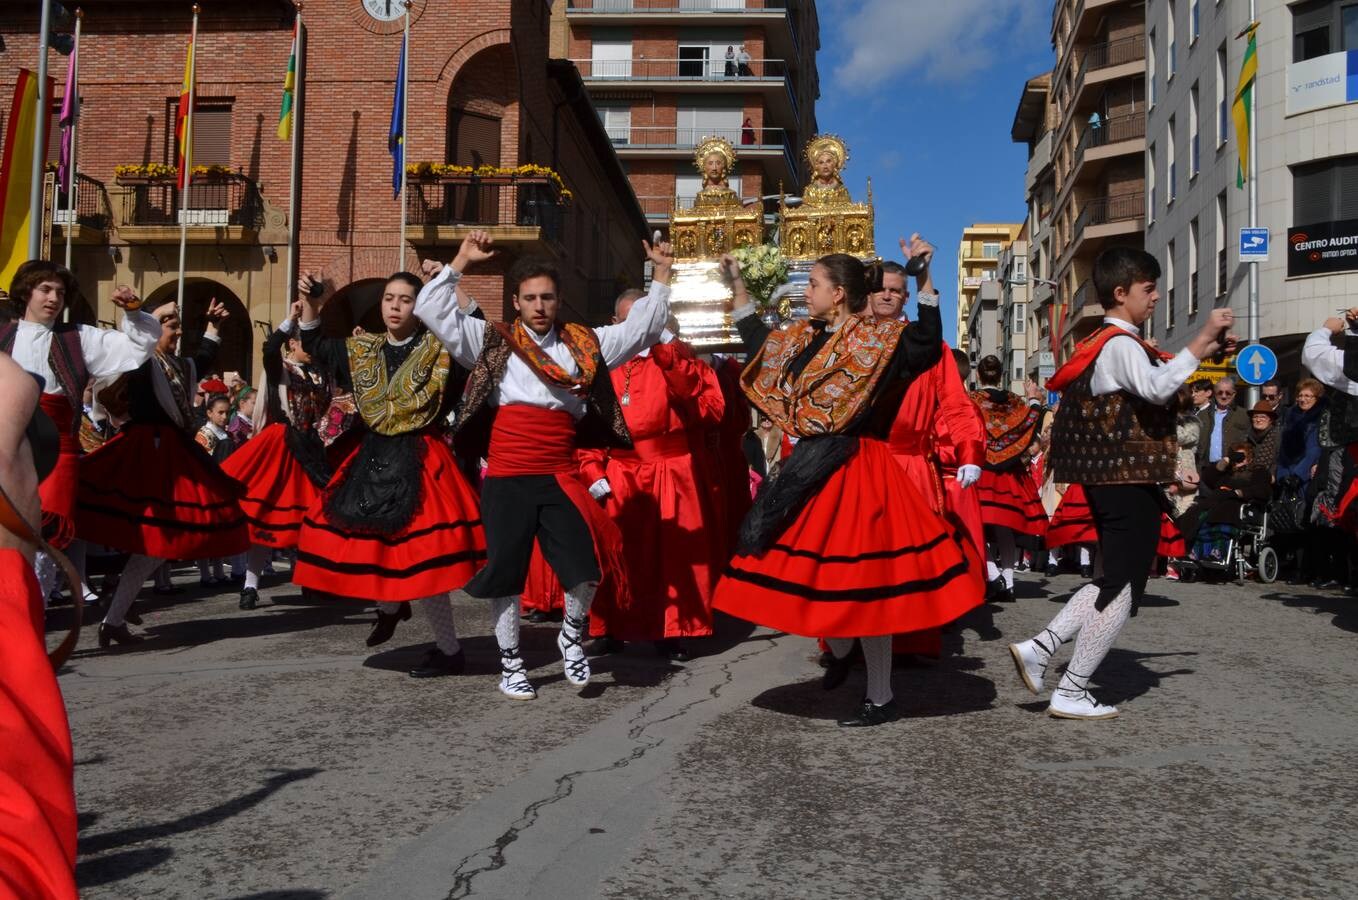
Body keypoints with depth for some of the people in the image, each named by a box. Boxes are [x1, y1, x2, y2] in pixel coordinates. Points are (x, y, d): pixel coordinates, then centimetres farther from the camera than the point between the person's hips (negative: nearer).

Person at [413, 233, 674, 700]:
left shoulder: (584, 344, 11)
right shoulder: (492, 341, 5)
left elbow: (641, 327, 14)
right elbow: (432, 311, 0)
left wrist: (661, 275, 9)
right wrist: (460, 263, -4)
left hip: (560, 478, 1)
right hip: (506, 479, -1)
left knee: (587, 569, -8)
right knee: (506, 572, 8)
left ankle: (571, 633, 23)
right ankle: (510, 663, 26)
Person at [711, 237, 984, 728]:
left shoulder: (875, 338, -10)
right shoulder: (805, 338, 12)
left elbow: (926, 342, -26)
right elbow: (758, 341, 27)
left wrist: (923, 280, -31)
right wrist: (737, 285, 26)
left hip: (853, 469, -8)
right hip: (810, 468, 8)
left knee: (861, 581, -2)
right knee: (807, 569, 14)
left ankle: (880, 699, 10)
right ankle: (840, 650, 42)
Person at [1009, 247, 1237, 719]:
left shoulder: (1104, 343, 17)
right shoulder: (1120, 344, -14)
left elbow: (1151, 385, 27)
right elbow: (1158, 387, -32)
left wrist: (1206, 351, 18)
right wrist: (1202, 340, -29)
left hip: (1111, 480, 10)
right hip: (1131, 483, -10)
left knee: (1115, 582, 17)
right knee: (1123, 587, -2)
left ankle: (1039, 646, 7)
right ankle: (1071, 694, 2)